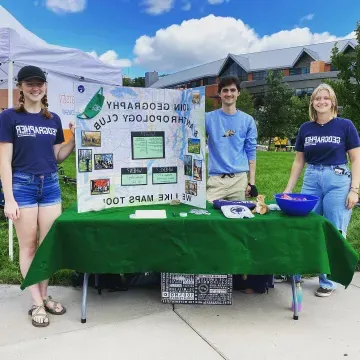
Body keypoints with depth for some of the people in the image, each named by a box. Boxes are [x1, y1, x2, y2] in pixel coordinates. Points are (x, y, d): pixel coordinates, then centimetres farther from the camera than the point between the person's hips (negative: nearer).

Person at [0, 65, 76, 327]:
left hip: (51, 185, 4)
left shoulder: (54, 119, 9)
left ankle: (44, 295, 26)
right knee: (28, 246, 5)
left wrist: (75, 139, -1)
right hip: (22, 186, -4)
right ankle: (37, 304, 16)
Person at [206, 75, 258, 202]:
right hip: (216, 179, -1)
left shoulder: (247, 120, 6)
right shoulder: (209, 118, 4)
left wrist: (252, 182, 2)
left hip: (240, 179, 1)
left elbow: (251, 152, 6)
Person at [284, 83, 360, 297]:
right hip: (311, 180, 3)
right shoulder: (306, 128, 6)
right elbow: (299, 161, 11)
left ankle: (328, 281, 19)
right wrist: (288, 189, 7)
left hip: (337, 181, -3)